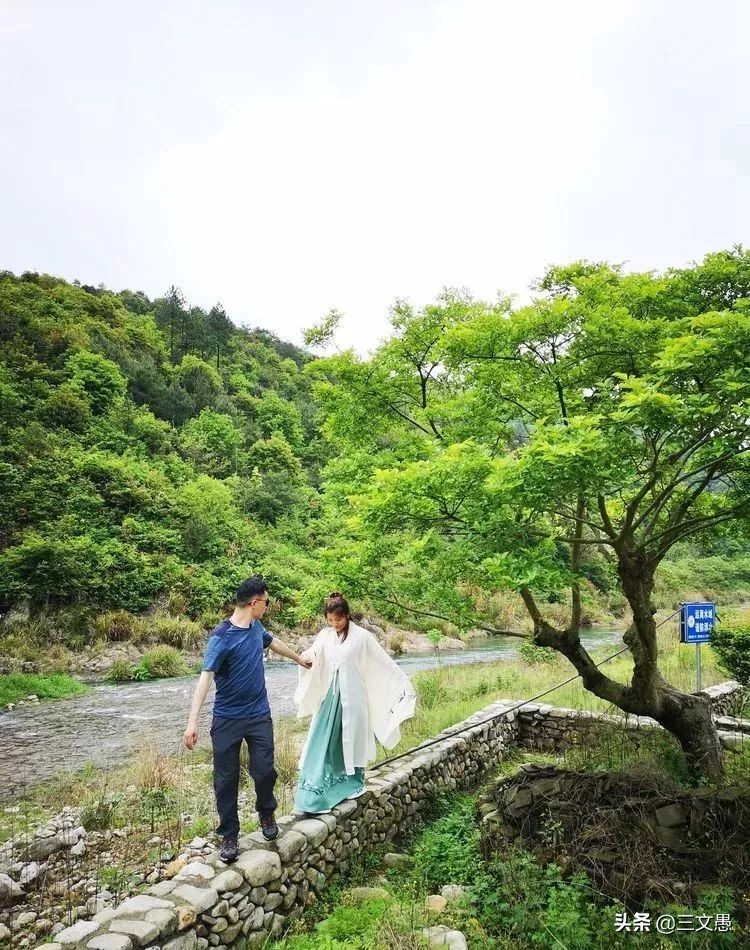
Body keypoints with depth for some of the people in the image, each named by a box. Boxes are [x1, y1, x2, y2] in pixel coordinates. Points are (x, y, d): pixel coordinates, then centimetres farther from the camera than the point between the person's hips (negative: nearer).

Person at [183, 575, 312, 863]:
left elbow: (272, 642, 22)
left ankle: (266, 813, 32)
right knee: (226, 779, 5)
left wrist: (299, 659, 38)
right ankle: (229, 835, 24)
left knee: (265, 771, 4)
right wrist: (192, 722, -34)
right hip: (227, 719, -5)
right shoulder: (221, 638, -21)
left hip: (259, 715, 5)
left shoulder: (256, 627, 1)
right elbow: (206, 677, -26)